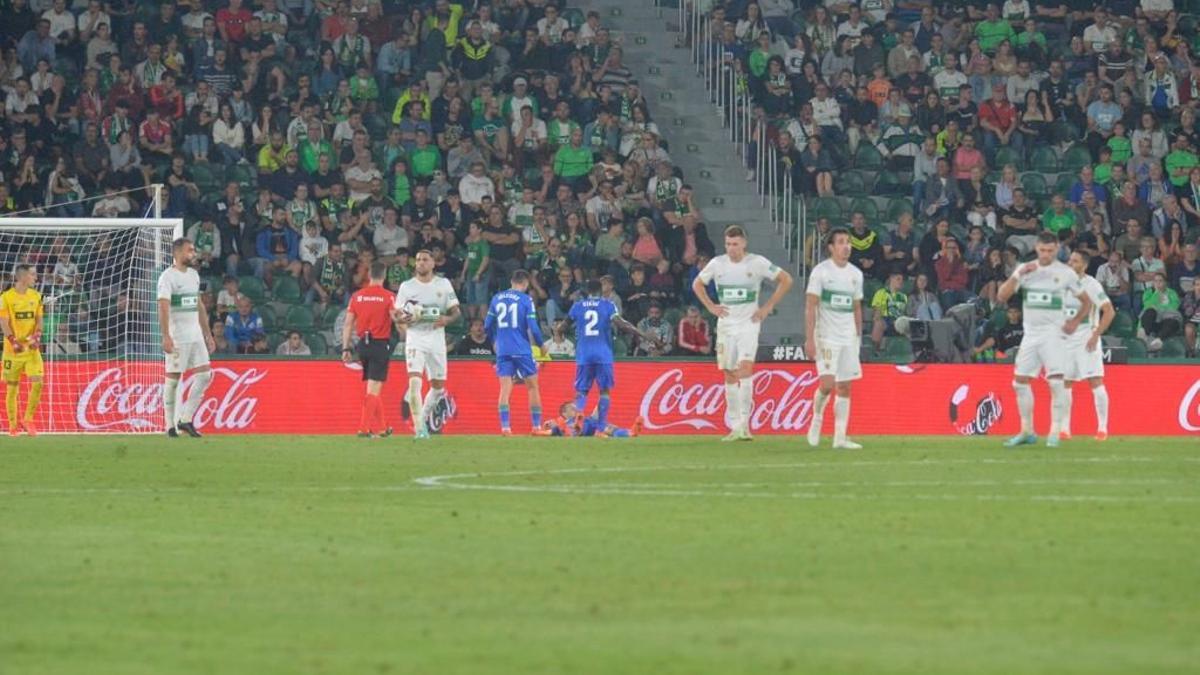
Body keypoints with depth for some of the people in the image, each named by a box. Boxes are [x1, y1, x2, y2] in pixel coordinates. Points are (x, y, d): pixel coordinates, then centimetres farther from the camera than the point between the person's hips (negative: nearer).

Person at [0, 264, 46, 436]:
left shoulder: (36, 296, 8)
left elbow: (39, 319, 11)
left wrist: (37, 337, -6)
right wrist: (14, 343, -18)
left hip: (32, 348, 3)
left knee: (37, 383, -10)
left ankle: (28, 420, 6)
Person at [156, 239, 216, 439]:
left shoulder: (193, 275, 15)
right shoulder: (167, 277, -10)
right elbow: (163, 307, -19)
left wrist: (208, 335, 19)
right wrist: (166, 337, -28)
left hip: (195, 335, 7)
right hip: (177, 337, -7)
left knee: (205, 375, -1)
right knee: (173, 379, -2)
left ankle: (185, 419, 5)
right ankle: (170, 425, 4)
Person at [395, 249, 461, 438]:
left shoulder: (444, 284, 6)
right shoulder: (406, 286, 4)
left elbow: (455, 312, 8)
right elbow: (397, 314, 8)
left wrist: (447, 319, -15)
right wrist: (404, 318, -16)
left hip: (436, 336, 2)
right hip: (415, 338, -2)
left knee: (438, 386, 7)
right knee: (414, 381, -18)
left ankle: (423, 417, 31)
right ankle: (419, 428, -17)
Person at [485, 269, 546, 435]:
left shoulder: (496, 298, 7)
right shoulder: (526, 300, -5)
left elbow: (487, 326, 11)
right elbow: (533, 327, -9)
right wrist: (541, 344, 8)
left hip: (502, 351, 3)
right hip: (522, 350, -3)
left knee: (505, 388, 1)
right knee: (532, 386, 10)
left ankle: (505, 427, -10)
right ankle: (537, 426, 10)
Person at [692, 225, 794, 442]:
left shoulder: (757, 263, -5)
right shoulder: (717, 264, 3)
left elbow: (786, 280, 2)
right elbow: (697, 284, 20)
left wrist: (768, 307, -1)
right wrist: (711, 307, 7)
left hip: (749, 323, -3)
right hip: (725, 324, 4)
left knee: (745, 368, -19)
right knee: (730, 375, 5)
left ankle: (744, 423, -20)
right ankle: (735, 427, 10)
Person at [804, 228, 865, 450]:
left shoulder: (855, 274, 10)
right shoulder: (821, 272, -6)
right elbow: (810, 307, -9)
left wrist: (859, 337, 13)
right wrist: (809, 339, -15)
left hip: (849, 338, 5)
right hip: (826, 337, -5)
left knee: (845, 387, 2)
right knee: (827, 383, -16)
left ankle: (840, 438, 4)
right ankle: (817, 419, 13)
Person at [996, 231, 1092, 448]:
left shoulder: (1066, 273, 0)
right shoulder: (1025, 269, 6)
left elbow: (1086, 302, 11)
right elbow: (1001, 297, -4)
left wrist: (1075, 321, -3)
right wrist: (1019, 274, -14)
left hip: (1053, 333, -4)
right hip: (1030, 333, 4)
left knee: (1056, 381, -16)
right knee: (1020, 382, 5)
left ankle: (1055, 433, -11)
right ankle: (1027, 432, 17)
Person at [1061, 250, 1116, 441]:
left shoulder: (1091, 285, -9)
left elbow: (1109, 311, -12)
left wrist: (1096, 335, -16)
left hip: (1087, 339, -6)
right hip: (1066, 339, 6)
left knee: (1096, 382, -8)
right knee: (1064, 383, 4)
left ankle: (1102, 428, -3)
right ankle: (1064, 429, 10)